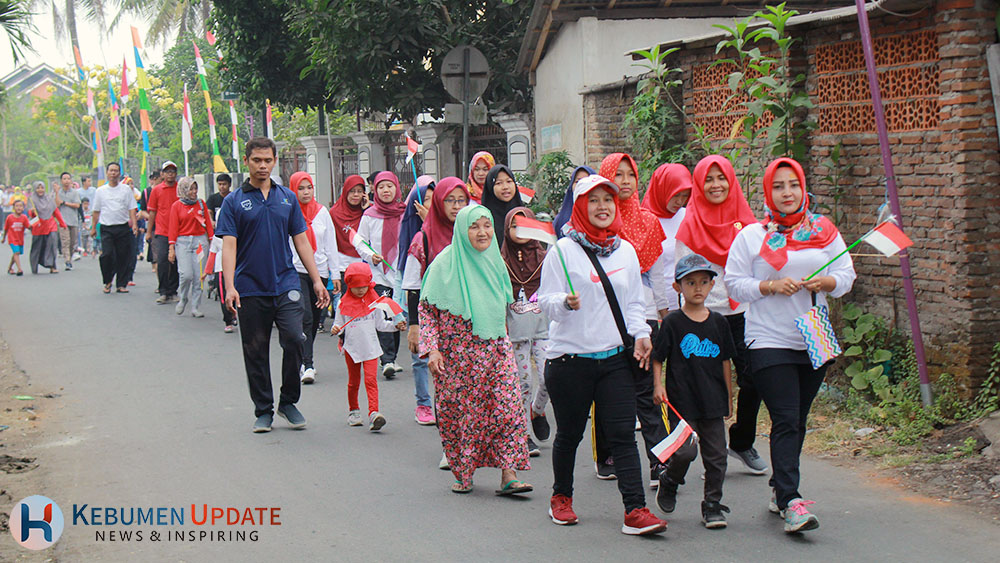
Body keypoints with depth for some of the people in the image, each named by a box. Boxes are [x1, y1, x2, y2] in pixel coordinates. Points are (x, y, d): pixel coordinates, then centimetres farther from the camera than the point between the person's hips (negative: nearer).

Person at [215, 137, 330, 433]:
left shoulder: (287, 198, 10)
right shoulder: (234, 201, 2)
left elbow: (301, 241, 13)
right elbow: (229, 245, -5)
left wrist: (317, 281, 7)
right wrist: (230, 287, -16)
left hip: (286, 285, 1)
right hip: (251, 289, -1)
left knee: (294, 340, -12)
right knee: (256, 351, 5)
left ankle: (288, 402, 7)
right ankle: (263, 411, 17)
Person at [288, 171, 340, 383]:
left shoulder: (322, 212, 9)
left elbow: (331, 244, 12)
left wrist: (335, 273, 9)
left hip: (319, 270, 4)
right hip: (295, 271, -4)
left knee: (314, 319, 10)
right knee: (305, 316, -15)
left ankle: (304, 361, 24)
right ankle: (307, 365, -17)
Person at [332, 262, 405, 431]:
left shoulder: (374, 301, 2)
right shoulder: (344, 303, 0)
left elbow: (380, 323, 10)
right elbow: (339, 324, 5)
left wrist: (396, 325, -3)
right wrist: (335, 329, -17)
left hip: (371, 348, -1)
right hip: (352, 348, 1)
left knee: (371, 379, -14)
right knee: (353, 382, 12)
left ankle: (374, 413, -22)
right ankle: (353, 411, 32)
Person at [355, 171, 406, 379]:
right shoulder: (370, 215, 2)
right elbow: (360, 242, 7)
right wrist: (370, 255, -9)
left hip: (401, 273, 2)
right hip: (378, 274, -2)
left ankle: (391, 358, 19)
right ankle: (387, 360, -16)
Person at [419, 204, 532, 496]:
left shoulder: (495, 261, 9)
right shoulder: (445, 264, -6)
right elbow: (427, 309, -5)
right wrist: (432, 349, -13)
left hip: (494, 349, 4)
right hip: (457, 356, -4)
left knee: (507, 407, -8)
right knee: (460, 411, 2)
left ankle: (508, 475, -6)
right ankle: (463, 473, 18)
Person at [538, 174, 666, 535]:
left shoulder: (625, 250, 10)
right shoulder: (564, 249, -4)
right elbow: (546, 301, -6)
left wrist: (640, 334, 1)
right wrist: (566, 302, -27)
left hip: (616, 357, 3)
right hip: (570, 356, -3)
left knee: (623, 434, -6)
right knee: (570, 434, 9)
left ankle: (635, 510, -9)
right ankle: (561, 497, 31)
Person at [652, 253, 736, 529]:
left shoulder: (718, 322, 8)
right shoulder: (673, 322, -2)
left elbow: (724, 361, 14)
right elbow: (657, 358, 1)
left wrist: (729, 397, 15)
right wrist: (658, 385, -13)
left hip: (713, 402, 4)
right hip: (682, 402, -4)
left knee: (716, 455, 4)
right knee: (685, 450, -13)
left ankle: (712, 504, 17)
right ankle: (669, 483, 17)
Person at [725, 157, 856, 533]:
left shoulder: (825, 231, 9)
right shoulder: (751, 236, 1)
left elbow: (846, 275, 8)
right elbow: (735, 284, -2)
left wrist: (825, 282, -13)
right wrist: (772, 285, -17)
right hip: (770, 342, -4)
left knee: (797, 421, 12)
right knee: (785, 421, -13)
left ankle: (779, 489, 27)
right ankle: (791, 502, -18)